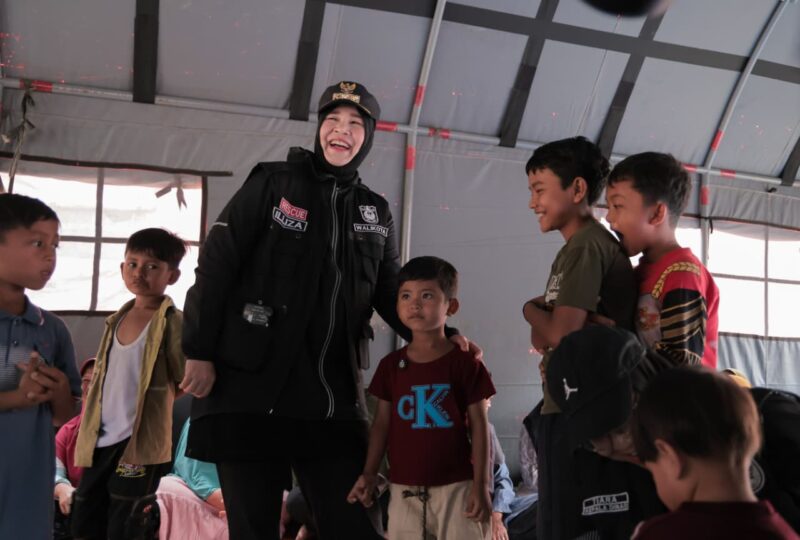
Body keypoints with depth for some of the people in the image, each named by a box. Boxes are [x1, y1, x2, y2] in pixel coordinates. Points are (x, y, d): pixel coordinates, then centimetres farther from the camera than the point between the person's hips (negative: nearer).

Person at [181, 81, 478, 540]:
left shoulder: (376, 212, 12)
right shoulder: (273, 183, 1)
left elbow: (392, 295, 14)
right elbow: (216, 265, -3)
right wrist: (199, 353, -9)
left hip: (334, 398, 4)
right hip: (251, 389, -3)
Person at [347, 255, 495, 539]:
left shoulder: (465, 363, -4)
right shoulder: (391, 365, 5)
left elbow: (479, 426, -3)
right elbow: (382, 423, 9)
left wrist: (481, 485, -7)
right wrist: (369, 474, 2)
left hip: (455, 486, -3)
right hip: (404, 487, 3)